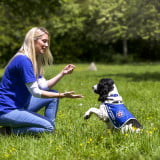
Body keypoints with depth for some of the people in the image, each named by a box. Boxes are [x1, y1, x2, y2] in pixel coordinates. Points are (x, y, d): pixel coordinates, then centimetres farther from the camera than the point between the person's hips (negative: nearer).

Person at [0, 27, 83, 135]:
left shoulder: (34, 61, 12)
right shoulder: (23, 60, -20)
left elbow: (44, 86, 7)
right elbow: (35, 92, -20)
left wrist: (62, 73, -3)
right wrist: (62, 95, -21)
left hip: (20, 105, 10)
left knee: (53, 96, 10)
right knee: (48, 126, -18)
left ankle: (49, 130, 5)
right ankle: (10, 131, -10)